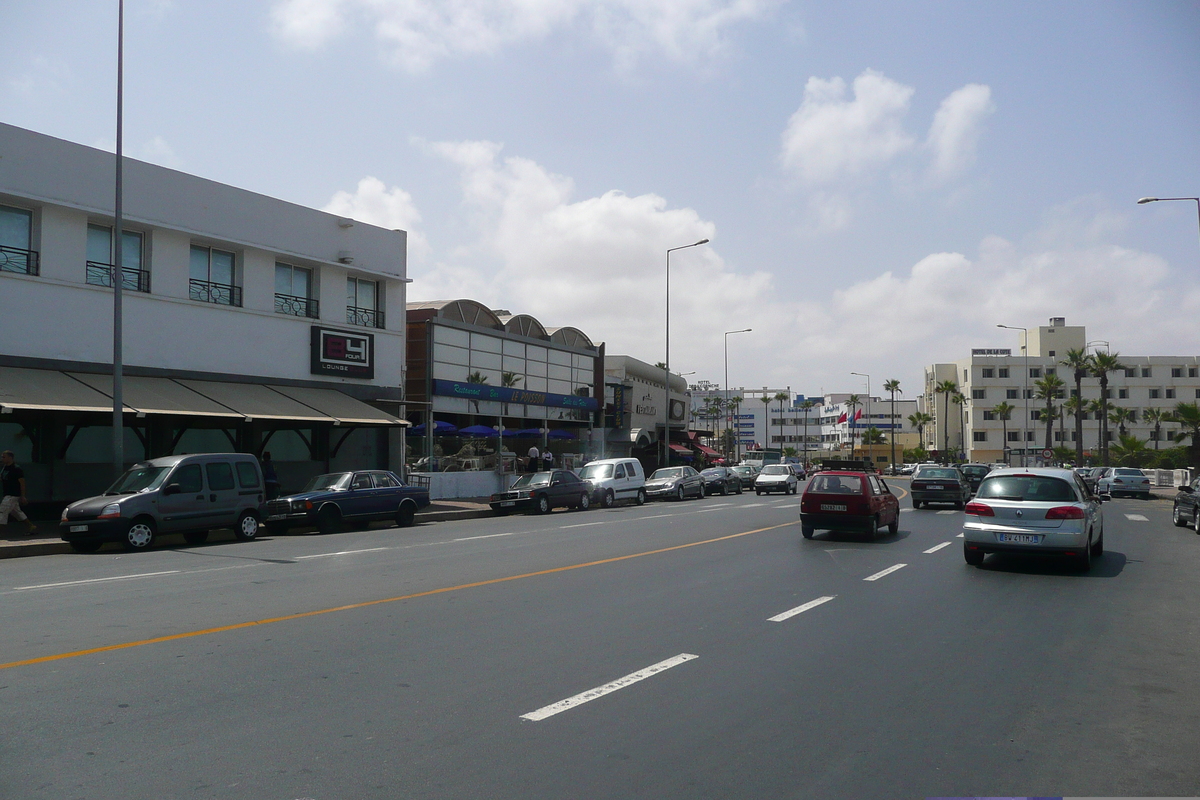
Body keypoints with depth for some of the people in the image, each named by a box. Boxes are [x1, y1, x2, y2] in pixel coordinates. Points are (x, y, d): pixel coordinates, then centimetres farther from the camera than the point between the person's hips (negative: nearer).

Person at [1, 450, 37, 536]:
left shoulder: (16, 469, -15)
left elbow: (22, 483, -15)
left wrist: (23, 496, -16)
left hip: (13, 495, -9)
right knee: (17, 512, 16)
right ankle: (32, 526, 23)